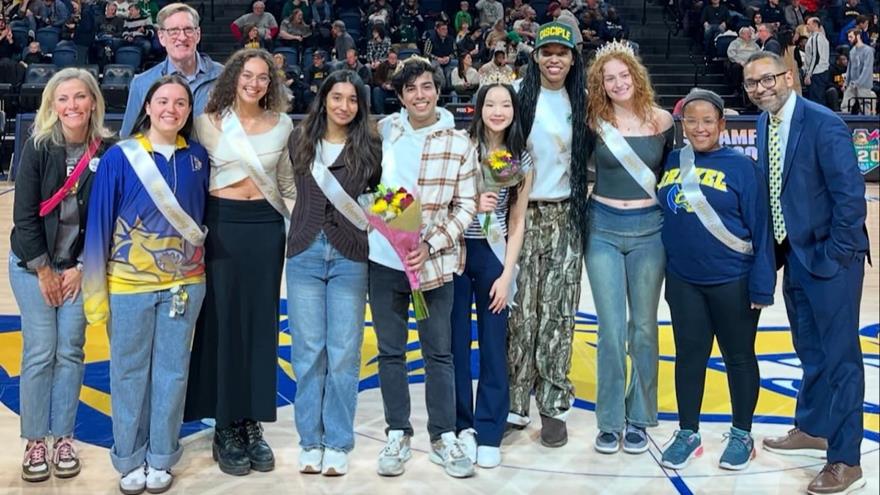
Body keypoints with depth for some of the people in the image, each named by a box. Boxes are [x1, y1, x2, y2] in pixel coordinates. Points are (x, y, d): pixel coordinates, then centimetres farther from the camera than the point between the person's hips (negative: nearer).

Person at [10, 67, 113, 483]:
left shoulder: (107, 151, -8)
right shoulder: (37, 148, -11)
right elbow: (24, 215, -10)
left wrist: (81, 268, -6)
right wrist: (44, 271, -9)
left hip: (81, 265, 1)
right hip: (33, 264, -1)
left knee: (70, 351, 4)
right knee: (40, 352, -1)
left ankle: (64, 438, 15)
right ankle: (35, 441, 10)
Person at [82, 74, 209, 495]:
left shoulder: (197, 158, 1)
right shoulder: (119, 157, -8)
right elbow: (99, 223, -6)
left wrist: (200, 266, 6)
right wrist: (96, 291, -7)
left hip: (184, 283, 2)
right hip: (129, 284, -2)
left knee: (172, 371, 9)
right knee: (129, 372, 8)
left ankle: (161, 458, 25)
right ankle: (129, 459, 25)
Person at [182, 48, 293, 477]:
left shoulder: (282, 124, 7)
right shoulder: (209, 122, 1)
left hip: (267, 225, 2)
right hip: (222, 224, -2)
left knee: (261, 323, 4)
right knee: (222, 322, 0)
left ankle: (253, 425, 14)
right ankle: (226, 428, 10)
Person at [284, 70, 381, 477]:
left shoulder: (370, 147, 3)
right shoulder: (300, 140, 8)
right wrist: (307, 224, 12)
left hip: (350, 258, -1)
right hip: (304, 254, 2)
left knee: (343, 354, 2)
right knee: (308, 352, 4)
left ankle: (337, 443, 12)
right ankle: (310, 441, 15)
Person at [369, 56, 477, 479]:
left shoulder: (458, 144, -2)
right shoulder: (383, 131, 3)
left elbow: (465, 205, -4)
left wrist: (429, 246, -14)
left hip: (435, 263, -2)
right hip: (384, 259, 2)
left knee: (439, 352, 7)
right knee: (390, 350, 10)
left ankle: (443, 437, 20)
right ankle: (397, 435, 23)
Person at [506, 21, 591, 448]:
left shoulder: (582, 102, 8)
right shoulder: (519, 95, 0)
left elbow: (591, 156, 16)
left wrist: (585, 192, 3)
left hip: (565, 217, 2)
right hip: (522, 214, -2)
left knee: (557, 313, 3)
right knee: (519, 311, -1)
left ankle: (553, 405, 12)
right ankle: (514, 403, 11)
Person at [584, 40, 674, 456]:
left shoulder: (662, 121, 0)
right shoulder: (595, 122, -3)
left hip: (649, 229, 1)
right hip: (603, 228, -1)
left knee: (643, 327, 7)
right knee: (611, 329, 0)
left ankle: (638, 417, 21)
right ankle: (610, 420, 12)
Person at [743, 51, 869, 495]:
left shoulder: (824, 124, -18)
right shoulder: (764, 124, 5)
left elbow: (850, 194, -19)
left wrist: (834, 255, -16)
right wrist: (775, 248, 6)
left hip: (829, 258, -7)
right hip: (794, 255, 8)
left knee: (839, 355, 1)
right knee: (809, 350, 21)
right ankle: (812, 429, 39)